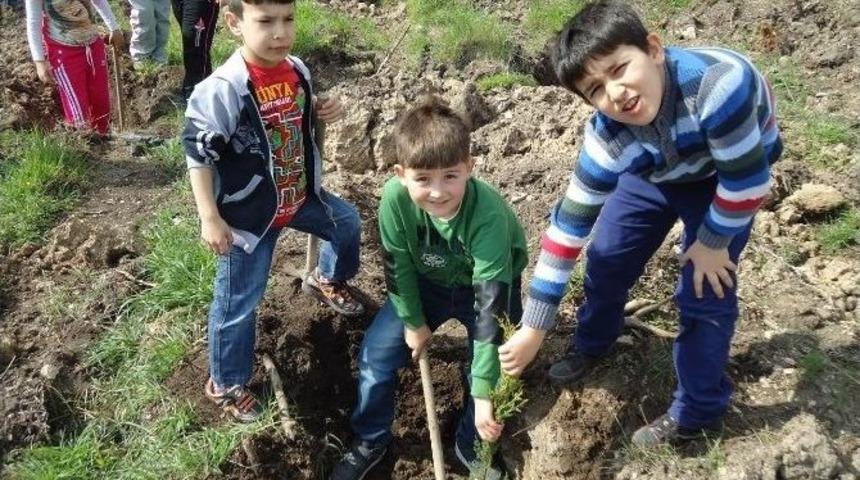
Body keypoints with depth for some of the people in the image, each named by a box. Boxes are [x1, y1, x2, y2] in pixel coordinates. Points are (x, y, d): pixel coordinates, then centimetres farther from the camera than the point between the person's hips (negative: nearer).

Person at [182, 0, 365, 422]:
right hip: (248, 213, -6)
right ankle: (225, 384, 28)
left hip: (300, 196, 6)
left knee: (347, 221, 23)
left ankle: (327, 280, 52)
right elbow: (198, 153, -20)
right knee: (237, 303, 7)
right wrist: (210, 219, -20)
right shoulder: (223, 89, -26)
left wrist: (322, 111, -6)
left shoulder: (297, 71, -5)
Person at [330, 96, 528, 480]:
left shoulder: (488, 215, -41)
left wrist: (484, 392, -39)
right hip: (427, 281, 3)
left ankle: (472, 445, 20)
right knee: (376, 353, -2)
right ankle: (370, 441, 24)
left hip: (488, 285, -2)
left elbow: (491, 306, -40)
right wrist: (414, 322, -5)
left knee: (492, 372, -12)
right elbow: (398, 264, -15)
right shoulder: (395, 197, -33)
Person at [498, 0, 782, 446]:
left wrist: (713, 242, -15)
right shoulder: (608, 138, -31)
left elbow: (747, 180, -32)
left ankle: (696, 414, 17)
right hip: (653, 172, 3)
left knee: (704, 289, -7)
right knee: (607, 259, 7)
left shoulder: (716, 85, -46)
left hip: (729, 176, -3)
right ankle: (590, 346, 39)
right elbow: (569, 224, -24)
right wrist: (533, 328, -22)